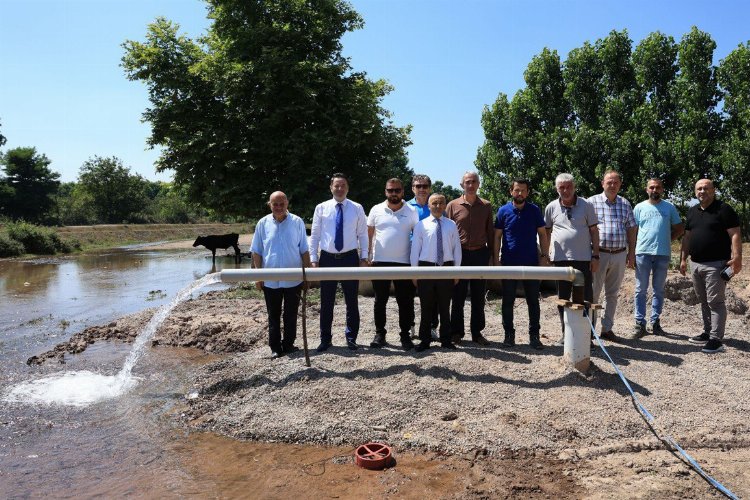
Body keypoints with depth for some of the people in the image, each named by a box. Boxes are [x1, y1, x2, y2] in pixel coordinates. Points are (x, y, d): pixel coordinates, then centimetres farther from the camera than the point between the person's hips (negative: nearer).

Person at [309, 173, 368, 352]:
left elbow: (363, 234, 4)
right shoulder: (321, 208, 2)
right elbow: (314, 235, 4)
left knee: (352, 301, 8)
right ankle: (325, 338, 20)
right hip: (327, 258, 0)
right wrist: (313, 259, -2)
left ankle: (351, 337, 22)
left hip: (350, 258, 0)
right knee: (326, 302, 7)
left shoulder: (357, 208, 2)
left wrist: (364, 258, -2)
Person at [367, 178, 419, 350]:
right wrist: (367, 257, 2)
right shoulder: (376, 210, 4)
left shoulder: (411, 212, 2)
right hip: (380, 262, 1)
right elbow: (369, 235, 8)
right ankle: (379, 333, 20)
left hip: (403, 263, 0)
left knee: (405, 301, 4)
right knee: (380, 301, 8)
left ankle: (405, 335, 15)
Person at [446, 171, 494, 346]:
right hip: (460, 254, -1)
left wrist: (492, 254, 5)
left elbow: (490, 232, 10)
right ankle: (456, 332, 14)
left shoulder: (486, 206, 7)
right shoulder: (453, 205, 2)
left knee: (479, 297, 7)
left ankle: (477, 332, 17)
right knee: (458, 296, 4)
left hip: (480, 254, 2)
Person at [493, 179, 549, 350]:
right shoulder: (503, 211, 0)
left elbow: (542, 234, 5)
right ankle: (509, 334, 19)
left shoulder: (534, 210, 2)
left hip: (531, 263, 0)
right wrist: (495, 258, -3)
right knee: (508, 302, 7)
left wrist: (545, 256, -3)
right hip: (509, 263, 0)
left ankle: (534, 335, 15)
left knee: (533, 301, 6)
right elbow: (497, 236, 3)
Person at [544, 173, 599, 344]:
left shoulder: (586, 205, 0)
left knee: (585, 298, 3)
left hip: (583, 259, -2)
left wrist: (595, 256, -3)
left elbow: (594, 231, 2)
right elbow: (546, 232, 12)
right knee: (562, 298, 10)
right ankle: (565, 333, 21)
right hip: (560, 259, 2)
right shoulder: (551, 207, 4)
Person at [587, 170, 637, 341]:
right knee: (593, 293, 0)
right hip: (599, 254, -4)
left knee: (612, 294, 11)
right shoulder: (592, 202, -1)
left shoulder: (625, 204, 11)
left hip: (619, 255, 4)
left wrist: (631, 253, 9)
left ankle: (607, 328, 20)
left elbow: (631, 229, 14)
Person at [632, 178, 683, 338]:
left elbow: (679, 229, 13)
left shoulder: (669, 207, 7)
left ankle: (655, 322, 18)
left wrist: (666, 239, 2)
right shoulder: (639, 207, 5)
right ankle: (640, 323, 4)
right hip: (643, 253, -1)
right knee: (641, 290, 0)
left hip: (663, 254, 1)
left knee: (659, 290, 9)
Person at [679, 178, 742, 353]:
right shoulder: (692, 211, 14)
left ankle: (716, 339, -4)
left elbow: (735, 235, -11)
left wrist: (736, 258, -20)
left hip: (716, 264, -7)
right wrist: (683, 259, 15)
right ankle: (707, 333, 24)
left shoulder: (724, 209, -6)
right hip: (695, 264, 7)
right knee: (704, 301, 14)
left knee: (715, 302, -7)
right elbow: (687, 237, 19)